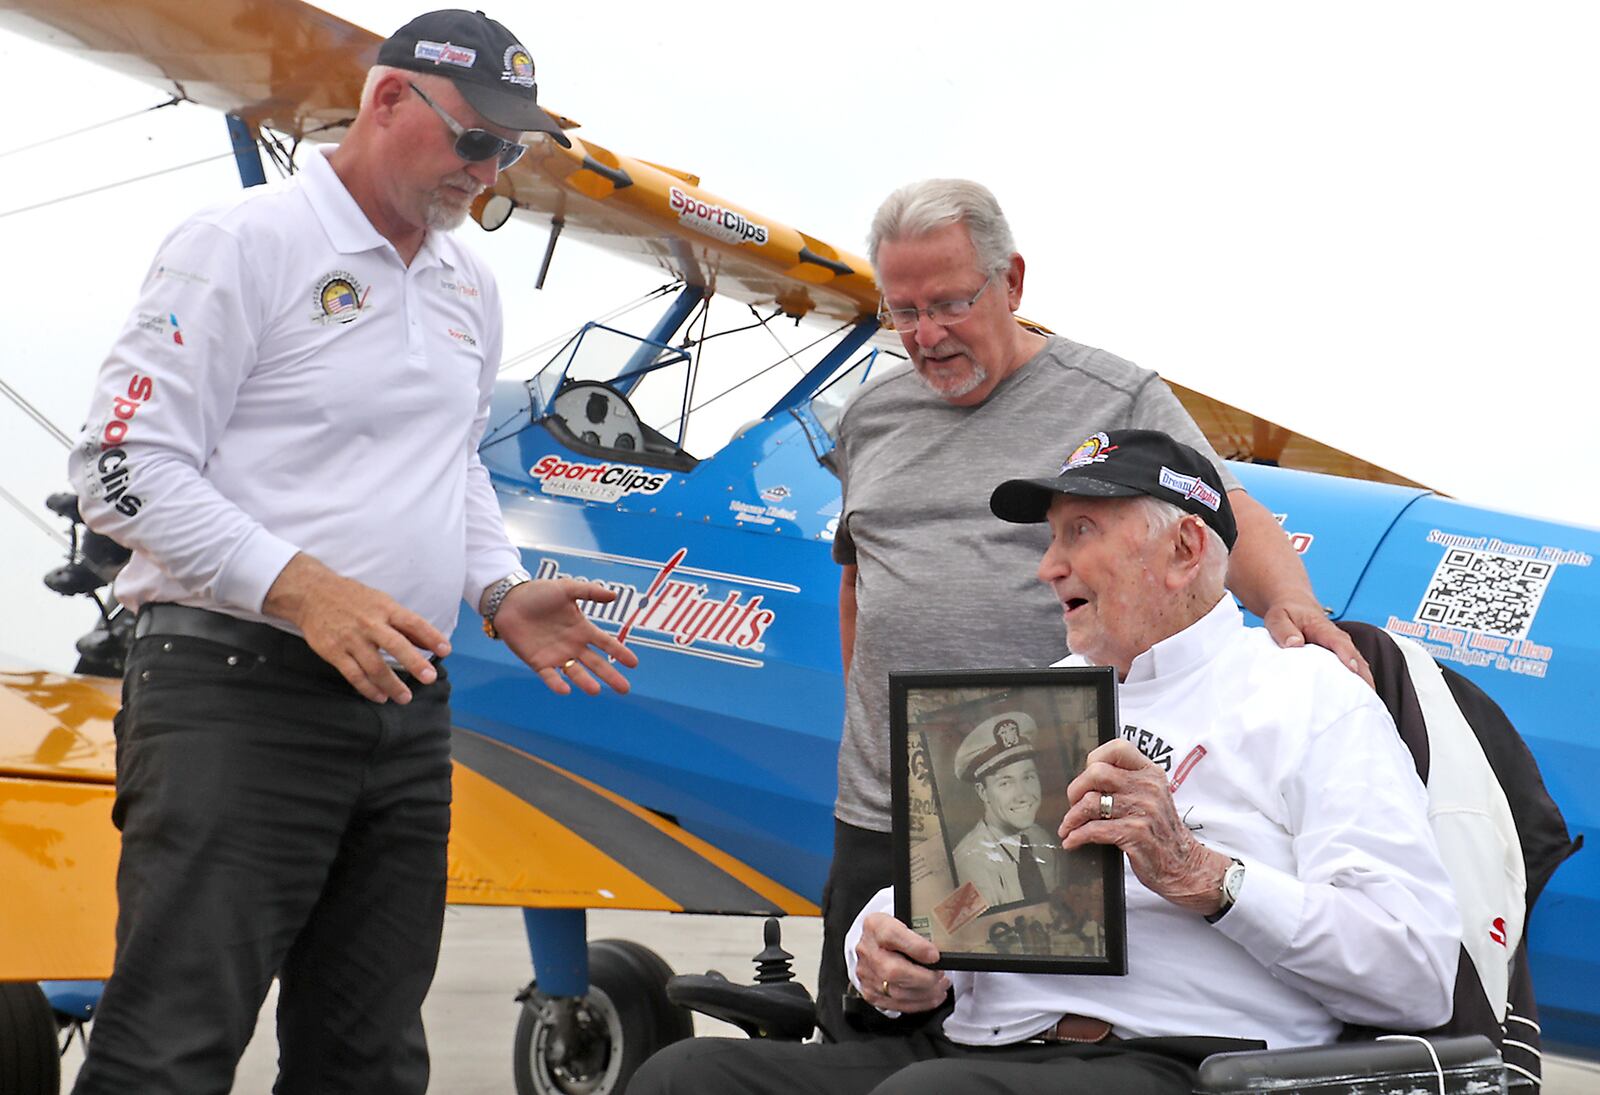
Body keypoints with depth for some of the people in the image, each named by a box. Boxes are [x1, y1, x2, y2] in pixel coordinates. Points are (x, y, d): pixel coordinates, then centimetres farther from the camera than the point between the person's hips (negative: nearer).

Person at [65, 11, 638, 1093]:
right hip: (237, 695, -7)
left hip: (407, 709, 8)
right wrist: (298, 588, -23)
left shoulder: (469, 285, 17)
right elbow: (126, 466, -12)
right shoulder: (246, 243, -6)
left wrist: (502, 594, 8)